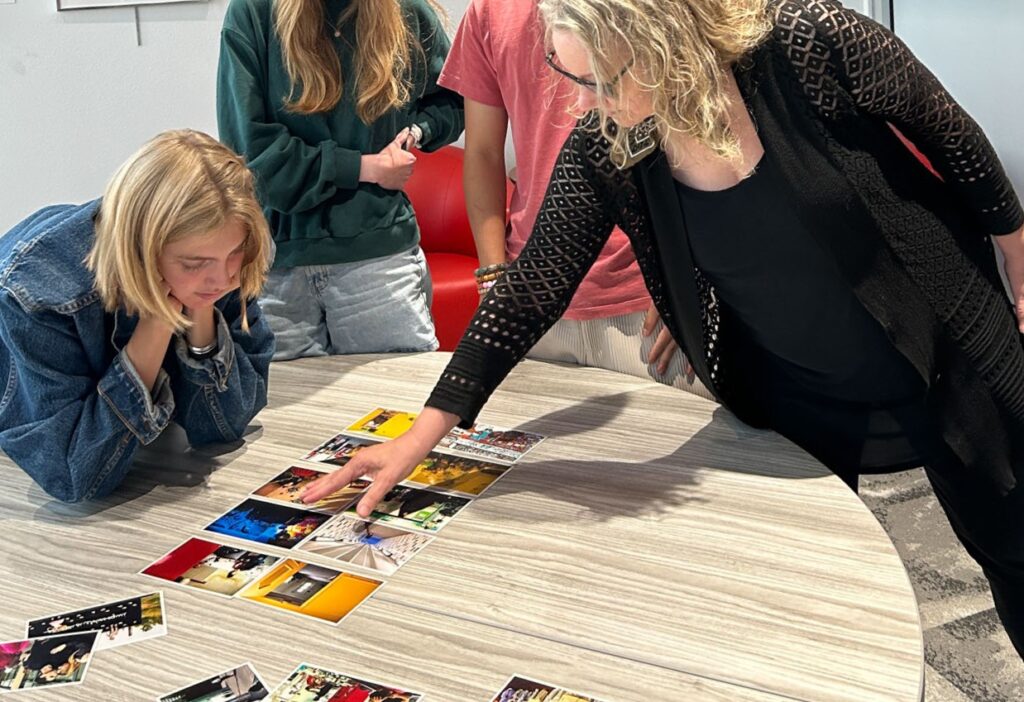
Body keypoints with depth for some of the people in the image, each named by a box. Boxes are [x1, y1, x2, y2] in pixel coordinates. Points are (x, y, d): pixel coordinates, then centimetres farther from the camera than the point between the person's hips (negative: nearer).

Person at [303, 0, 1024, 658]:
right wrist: (419, 437, -16)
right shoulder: (602, 151, -18)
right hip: (793, 407, 2)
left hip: (957, 366, -1)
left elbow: (954, 138, -9)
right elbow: (530, 290, -13)